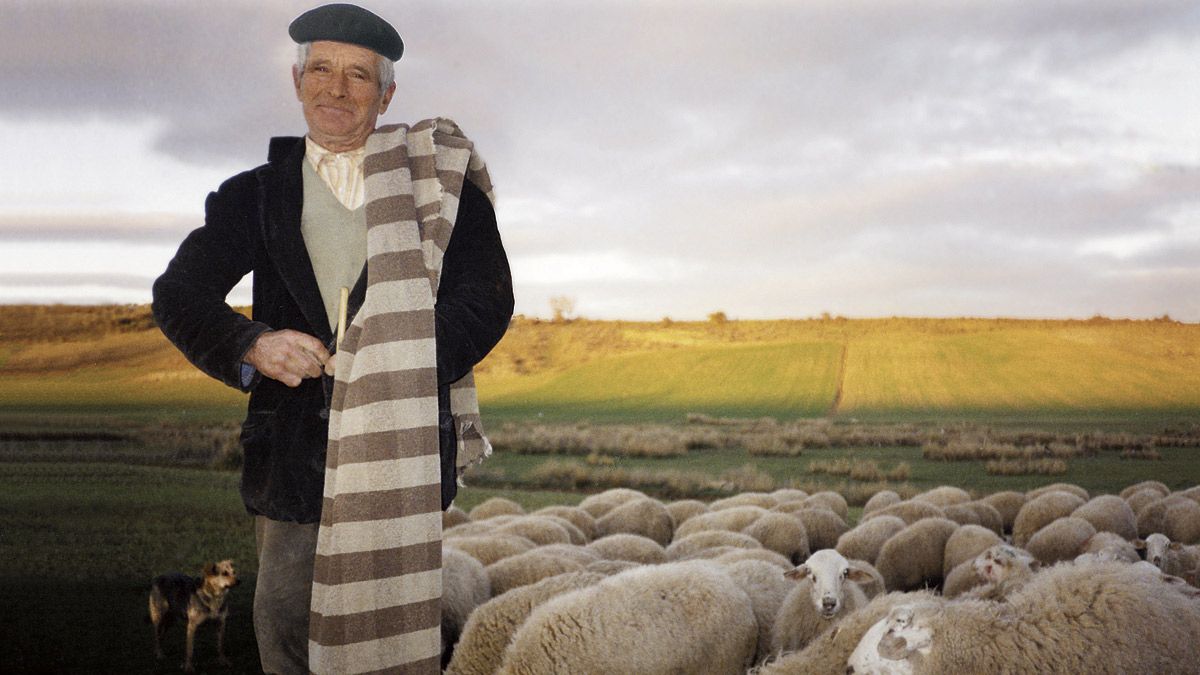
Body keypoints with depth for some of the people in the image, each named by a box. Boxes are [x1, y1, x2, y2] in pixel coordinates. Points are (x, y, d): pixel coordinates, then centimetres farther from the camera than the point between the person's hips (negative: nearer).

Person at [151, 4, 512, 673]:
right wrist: (250, 344, -18)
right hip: (293, 448, 1)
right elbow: (178, 292, 3)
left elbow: (486, 295, -2)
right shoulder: (255, 194, 13)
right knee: (284, 618, 5)